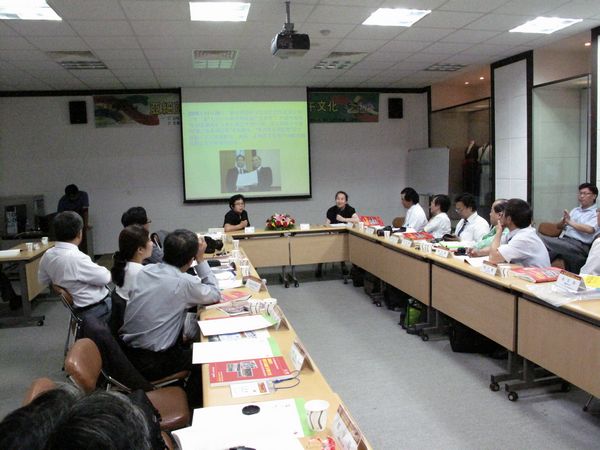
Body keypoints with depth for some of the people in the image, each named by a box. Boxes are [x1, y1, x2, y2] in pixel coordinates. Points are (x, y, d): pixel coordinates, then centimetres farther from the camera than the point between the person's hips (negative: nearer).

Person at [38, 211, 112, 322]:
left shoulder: (48, 255, -3)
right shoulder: (76, 258, -29)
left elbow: (43, 280, 16)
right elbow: (105, 278, -20)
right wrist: (104, 270, 1)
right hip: (97, 309, -9)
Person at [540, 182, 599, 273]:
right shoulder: (575, 210, 26)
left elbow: (590, 229, -14)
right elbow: (558, 226, 20)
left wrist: (570, 222, -6)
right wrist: (564, 221, -3)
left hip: (578, 245, -6)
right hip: (562, 240, 6)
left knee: (540, 239, -30)